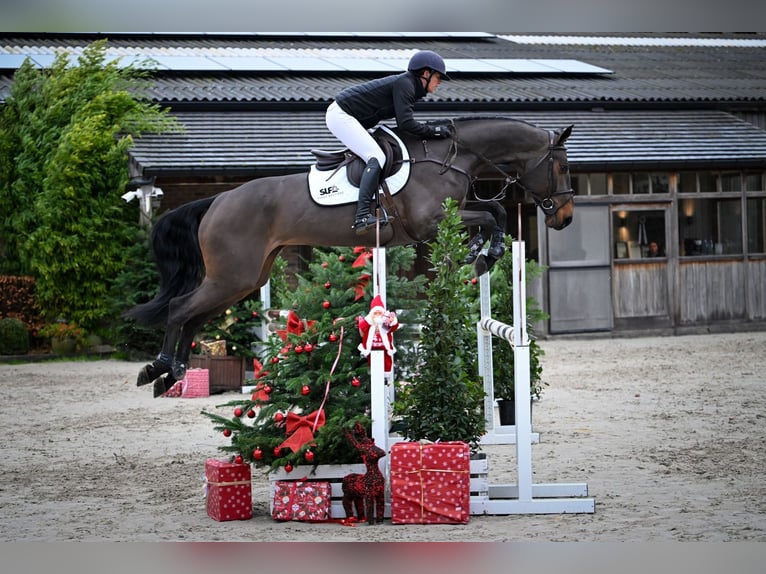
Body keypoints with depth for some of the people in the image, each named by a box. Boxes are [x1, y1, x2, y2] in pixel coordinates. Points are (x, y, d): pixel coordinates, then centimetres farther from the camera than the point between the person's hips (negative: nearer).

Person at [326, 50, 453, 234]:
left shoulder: (409, 85, 14)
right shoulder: (404, 84, -15)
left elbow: (404, 123, 15)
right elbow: (405, 123, -23)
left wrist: (433, 129, 9)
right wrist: (435, 131, -15)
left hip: (342, 115, 11)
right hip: (340, 114, -11)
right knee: (377, 158, -20)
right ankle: (362, 217, -33)